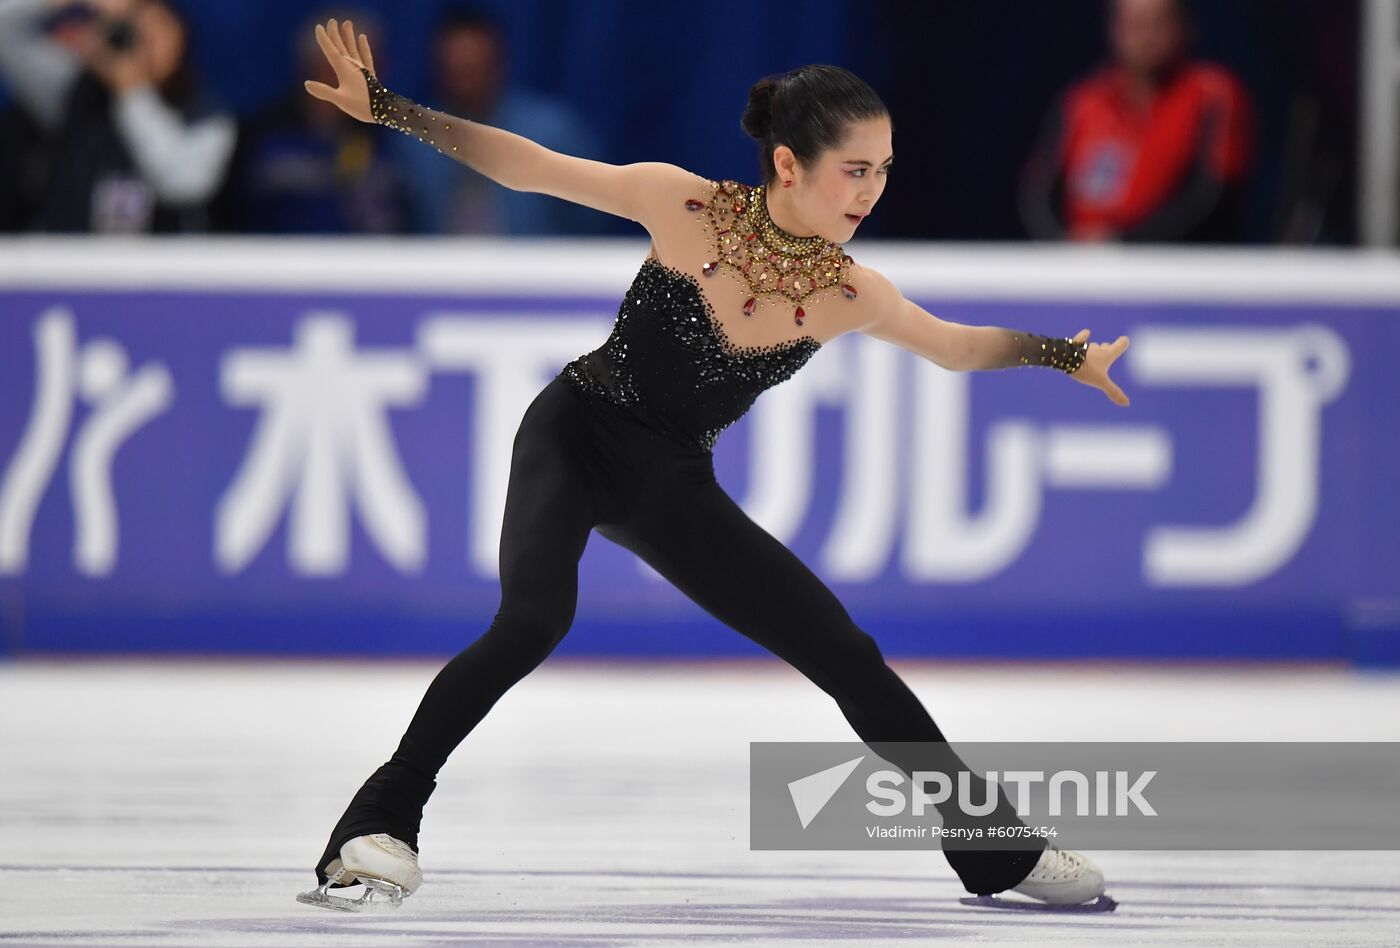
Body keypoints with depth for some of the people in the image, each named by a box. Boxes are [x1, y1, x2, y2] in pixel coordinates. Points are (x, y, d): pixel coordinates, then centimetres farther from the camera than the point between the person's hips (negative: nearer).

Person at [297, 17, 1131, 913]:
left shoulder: (850, 294, -11)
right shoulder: (681, 204, -20)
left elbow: (958, 344, 10)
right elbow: (525, 165, -13)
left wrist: (1068, 355, 8)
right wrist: (387, 108, -16)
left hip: (676, 486, 4)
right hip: (575, 436, -4)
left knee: (850, 659, 3)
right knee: (534, 617, -34)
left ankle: (998, 850, 20)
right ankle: (380, 824, -27)